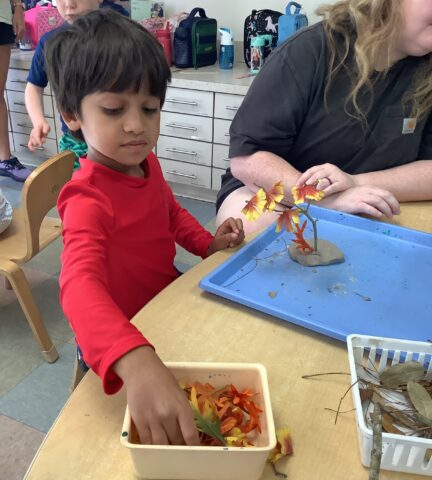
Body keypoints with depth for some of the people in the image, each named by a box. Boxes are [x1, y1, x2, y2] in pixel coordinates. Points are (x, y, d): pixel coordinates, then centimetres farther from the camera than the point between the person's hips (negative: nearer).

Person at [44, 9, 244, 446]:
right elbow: (81, 284, -50)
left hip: (169, 298, 8)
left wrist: (208, 243, -4)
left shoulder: (146, 164, -6)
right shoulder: (89, 198, -32)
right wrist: (138, 364, -68)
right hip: (120, 339, -8)